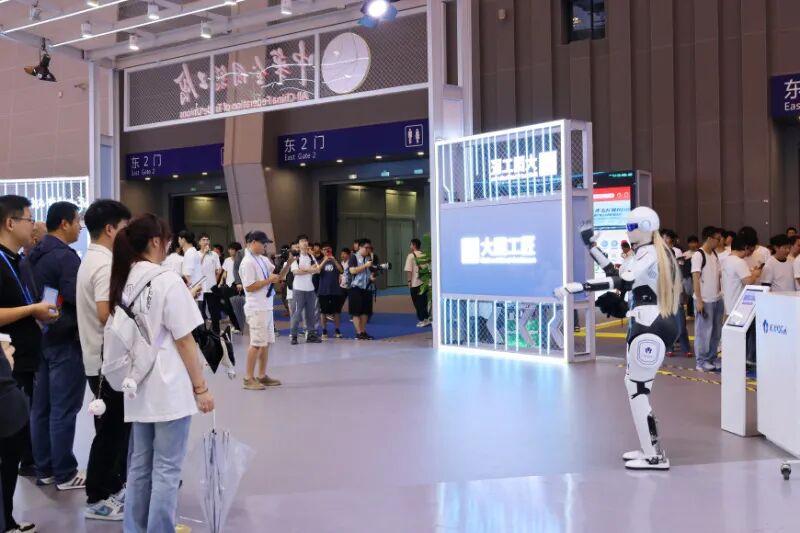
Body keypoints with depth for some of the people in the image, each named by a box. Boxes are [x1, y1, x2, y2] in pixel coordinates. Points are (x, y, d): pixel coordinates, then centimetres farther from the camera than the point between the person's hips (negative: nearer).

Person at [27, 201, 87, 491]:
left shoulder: (35, 254, 10)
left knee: (41, 407, 12)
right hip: (64, 339, -9)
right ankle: (65, 474, 6)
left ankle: (44, 469, 21)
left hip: (40, 337, 9)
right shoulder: (65, 256, -17)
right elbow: (77, 298, -23)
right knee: (63, 409, -2)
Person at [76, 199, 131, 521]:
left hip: (101, 358, 10)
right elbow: (106, 313, -30)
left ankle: (112, 486, 28)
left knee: (117, 428, 18)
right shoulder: (105, 264, -19)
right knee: (111, 430, -1)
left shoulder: (91, 260, 14)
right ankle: (97, 499, 9)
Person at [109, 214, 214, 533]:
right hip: (169, 389, -7)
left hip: (138, 387, 7)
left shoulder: (123, 281, 6)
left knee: (140, 466, 16)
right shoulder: (167, 280, -14)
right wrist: (201, 387, -7)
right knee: (166, 469, 2)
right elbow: (184, 341, -13)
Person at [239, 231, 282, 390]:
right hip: (256, 309, -9)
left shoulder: (263, 259, 12)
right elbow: (249, 287, -19)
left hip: (267, 307, 9)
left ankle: (262, 376, 19)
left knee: (266, 342, 12)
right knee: (256, 343, -6)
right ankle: (249, 378, 0)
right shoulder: (248, 262, -14)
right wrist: (269, 280, -17)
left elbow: (278, 274, 15)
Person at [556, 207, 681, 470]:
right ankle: (650, 448, 18)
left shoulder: (649, 253, -12)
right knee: (635, 385, 12)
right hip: (653, 323, 10)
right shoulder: (647, 252, 18)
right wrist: (592, 246, 20)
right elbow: (619, 275, 19)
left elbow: (623, 282, -29)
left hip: (651, 325, -10)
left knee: (638, 388, -8)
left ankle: (654, 456, -4)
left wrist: (576, 287, -36)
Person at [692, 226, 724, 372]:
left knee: (716, 332, 12)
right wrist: (699, 300, -18)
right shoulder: (698, 255, -12)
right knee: (703, 331, 0)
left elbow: (717, 276, 16)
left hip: (717, 299, 8)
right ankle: (701, 361, 8)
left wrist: (721, 294, 11)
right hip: (705, 300, -8)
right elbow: (695, 278, -15)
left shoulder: (715, 254, 11)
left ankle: (712, 358, 22)